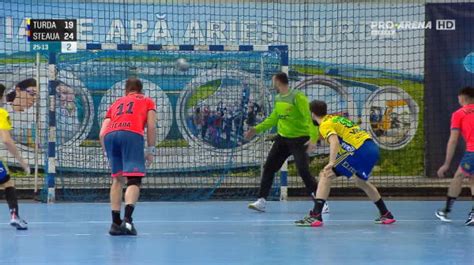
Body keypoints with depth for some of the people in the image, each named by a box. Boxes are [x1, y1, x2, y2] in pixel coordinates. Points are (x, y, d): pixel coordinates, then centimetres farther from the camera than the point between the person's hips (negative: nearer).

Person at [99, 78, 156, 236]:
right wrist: (150, 151, 14)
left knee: (117, 179, 16)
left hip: (109, 135, 4)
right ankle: (127, 219, -26)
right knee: (134, 180, -6)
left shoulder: (116, 103, 35)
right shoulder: (147, 101, 28)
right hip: (132, 134, -4)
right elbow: (151, 126, 11)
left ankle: (116, 223, 10)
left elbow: (102, 133, 24)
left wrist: (108, 155, 31)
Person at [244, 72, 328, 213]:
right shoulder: (278, 98, 8)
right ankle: (261, 201, 7)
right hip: (282, 138, 8)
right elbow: (273, 119, 21)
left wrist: (313, 137, -34)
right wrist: (256, 129, 18)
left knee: (304, 171, -13)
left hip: (299, 139, -8)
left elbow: (309, 118, -23)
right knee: (269, 167, 3)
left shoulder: (297, 97, -16)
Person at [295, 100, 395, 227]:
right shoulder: (336, 118, 24)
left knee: (325, 175, -7)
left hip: (359, 150, -9)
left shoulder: (325, 125, -2)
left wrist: (332, 163, -31)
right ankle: (386, 215, 42)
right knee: (360, 181, 34)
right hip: (373, 148, 9)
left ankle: (316, 215, -18)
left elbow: (334, 141, -21)